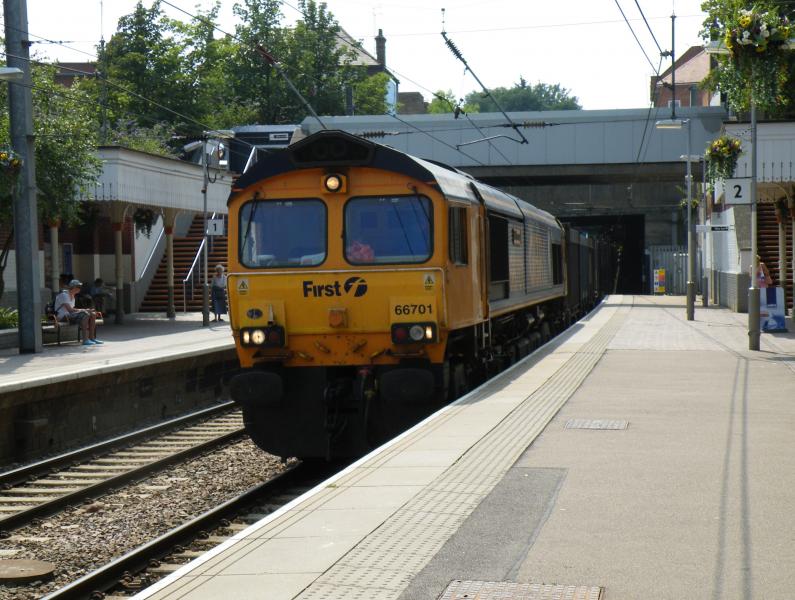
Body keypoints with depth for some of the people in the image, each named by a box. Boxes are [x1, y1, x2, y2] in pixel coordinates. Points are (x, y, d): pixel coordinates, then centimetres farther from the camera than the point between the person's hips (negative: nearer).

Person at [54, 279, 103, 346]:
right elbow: (70, 310, -23)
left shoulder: (72, 296, 17)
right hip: (63, 317, -10)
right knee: (85, 315, -30)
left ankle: (92, 338, -5)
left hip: (69, 315, 10)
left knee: (93, 315, -3)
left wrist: (85, 310, 0)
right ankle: (85, 340, -33)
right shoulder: (64, 295, -14)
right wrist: (84, 310, -17)